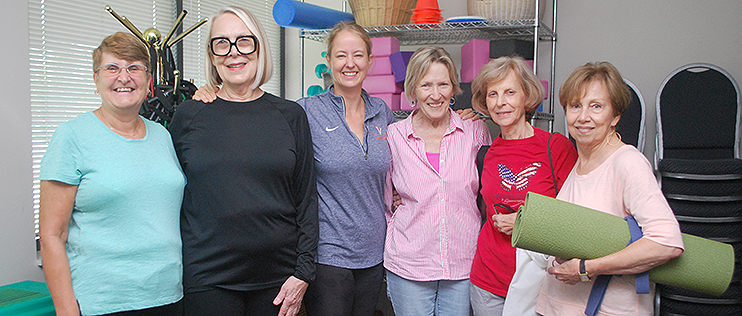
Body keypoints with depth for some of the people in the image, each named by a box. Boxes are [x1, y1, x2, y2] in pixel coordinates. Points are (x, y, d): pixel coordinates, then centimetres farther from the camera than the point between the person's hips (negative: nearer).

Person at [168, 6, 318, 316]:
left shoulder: (290, 115, 2)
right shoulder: (188, 116, 1)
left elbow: (306, 199, 2)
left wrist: (303, 271, -3)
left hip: (277, 276, 1)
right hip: (206, 277, 0)